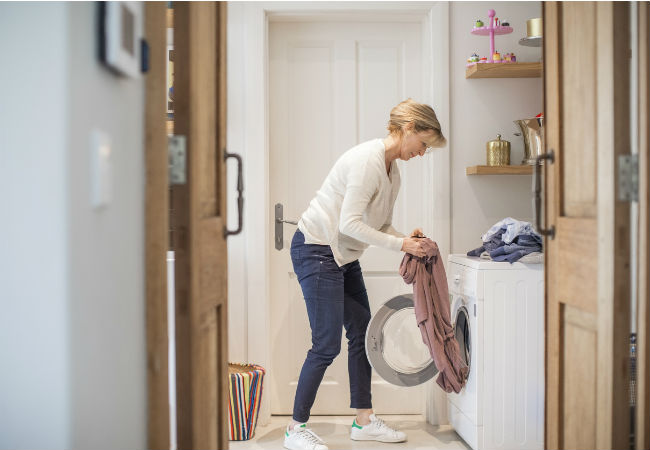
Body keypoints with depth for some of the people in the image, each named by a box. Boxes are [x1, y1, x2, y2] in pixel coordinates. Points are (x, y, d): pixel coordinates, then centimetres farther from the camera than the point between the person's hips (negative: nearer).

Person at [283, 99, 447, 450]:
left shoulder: (392, 169, 9)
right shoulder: (367, 160, -21)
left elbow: (380, 224, 13)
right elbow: (350, 223, -26)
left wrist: (406, 239, -6)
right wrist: (399, 244, -22)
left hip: (344, 256, 10)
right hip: (316, 250, -10)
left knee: (362, 335, 11)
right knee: (327, 344, -8)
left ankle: (364, 421, 21)